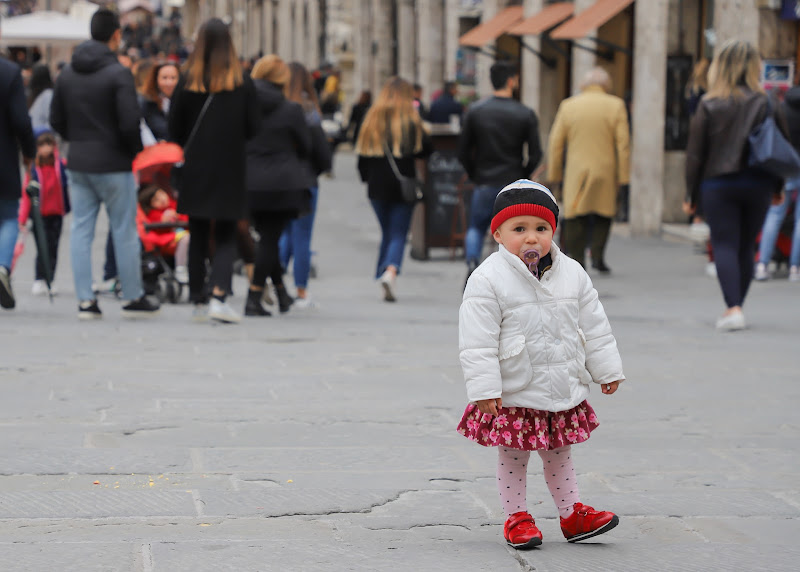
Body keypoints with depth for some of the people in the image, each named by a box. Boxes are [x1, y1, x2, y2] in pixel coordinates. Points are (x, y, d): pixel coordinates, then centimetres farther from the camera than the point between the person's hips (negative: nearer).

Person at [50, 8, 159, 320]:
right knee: (124, 232, 4)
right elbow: (130, 122, -19)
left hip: (78, 164, 6)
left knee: (81, 231, 6)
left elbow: (56, 119, 9)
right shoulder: (118, 74, -14)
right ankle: (133, 298, 11)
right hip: (113, 165, -5)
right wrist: (136, 149, -1)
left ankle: (85, 300, 5)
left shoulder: (67, 74, 6)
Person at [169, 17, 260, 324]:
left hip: (195, 171, 1)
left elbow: (175, 129, -1)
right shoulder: (242, 83, -7)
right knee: (226, 237, 5)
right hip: (230, 169, -1)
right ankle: (218, 296, -14)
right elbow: (253, 127, -2)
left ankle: (198, 301, 15)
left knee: (198, 237, 12)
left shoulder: (187, 82, -6)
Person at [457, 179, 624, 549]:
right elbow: (477, 341, -16)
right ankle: (516, 517, 20)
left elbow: (594, 328, 10)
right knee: (512, 458, 7)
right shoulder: (488, 280, -14)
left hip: (563, 391, 4)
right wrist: (484, 389, -19)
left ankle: (572, 514, 27)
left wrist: (607, 370, 12)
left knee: (559, 456, 17)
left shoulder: (572, 274, 2)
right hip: (513, 395, -4)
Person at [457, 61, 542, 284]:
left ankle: (472, 262, -10)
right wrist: (521, 176, 11)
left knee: (476, 228, 19)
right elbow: (535, 154, -6)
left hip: (484, 184, 1)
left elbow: (463, 152, 1)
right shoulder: (526, 115, -5)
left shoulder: (475, 111, -1)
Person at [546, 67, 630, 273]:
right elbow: (623, 143, -4)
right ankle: (598, 255, 1)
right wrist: (623, 176, -1)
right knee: (603, 215, 12)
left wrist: (554, 174, 9)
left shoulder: (568, 106, 3)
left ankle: (576, 257, -5)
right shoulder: (616, 106, 0)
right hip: (605, 171, 0)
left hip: (576, 171, 0)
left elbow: (556, 143, 3)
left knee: (576, 219, 2)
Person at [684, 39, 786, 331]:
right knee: (746, 247, 12)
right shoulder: (768, 104, 0)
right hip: (758, 184, 2)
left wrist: (691, 196, 5)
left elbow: (695, 154, -4)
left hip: (718, 185, -2)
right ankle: (735, 308, 18)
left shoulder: (709, 105, -6)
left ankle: (733, 308, -17)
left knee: (725, 245, -1)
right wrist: (778, 187, 18)